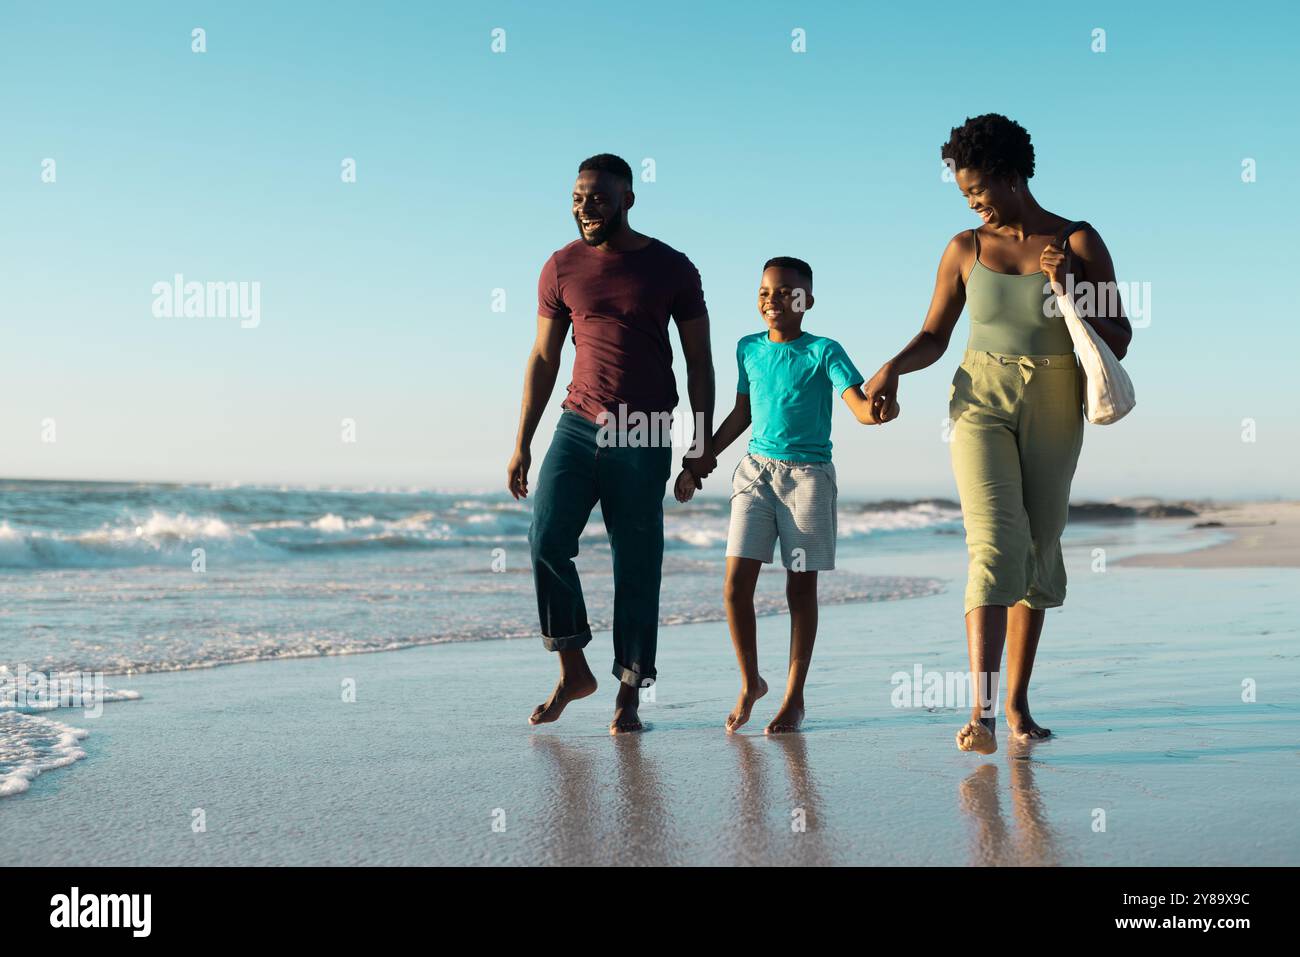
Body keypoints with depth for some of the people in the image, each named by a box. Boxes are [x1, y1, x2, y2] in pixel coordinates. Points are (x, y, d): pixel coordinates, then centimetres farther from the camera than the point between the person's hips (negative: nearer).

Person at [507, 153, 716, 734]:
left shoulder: (672, 268, 3)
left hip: (643, 437, -2)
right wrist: (522, 443, 6)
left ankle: (629, 695, 7)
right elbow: (543, 358, 11)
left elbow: (699, 362, 6)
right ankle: (573, 671, 3)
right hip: (578, 425, 2)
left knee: (637, 565, 0)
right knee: (546, 539, -13)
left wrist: (703, 441, -2)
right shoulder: (562, 268, 7)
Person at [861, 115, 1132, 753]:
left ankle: (1017, 703, 18)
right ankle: (981, 709, -21)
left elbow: (1119, 343, 0)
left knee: (1039, 551, 6)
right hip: (981, 404, -1)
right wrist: (893, 368, -8)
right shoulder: (965, 250, 4)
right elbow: (934, 335, 12)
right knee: (995, 546, -16)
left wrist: (1068, 290, -15)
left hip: (1053, 412, 1)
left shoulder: (1078, 244, 0)